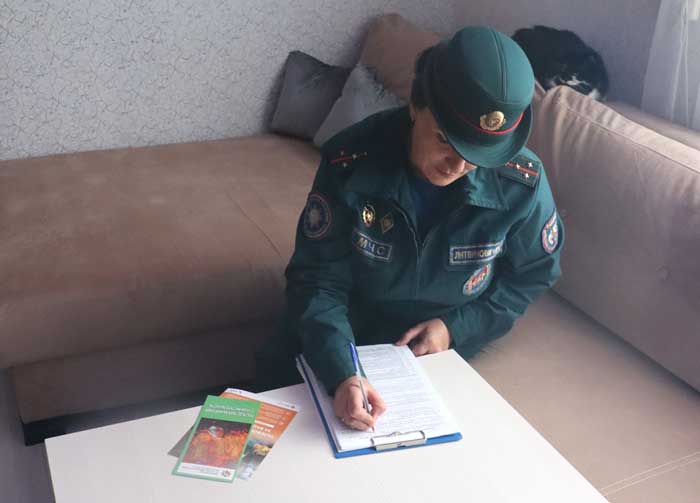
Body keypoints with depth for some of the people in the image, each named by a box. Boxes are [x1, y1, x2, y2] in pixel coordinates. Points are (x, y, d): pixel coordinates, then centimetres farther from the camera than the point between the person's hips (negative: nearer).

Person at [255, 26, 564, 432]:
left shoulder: (523, 183, -24)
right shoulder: (350, 163, -28)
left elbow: (534, 273, -5)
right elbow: (318, 280, -25)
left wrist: (457, 328, -18)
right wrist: (341, 374, -42)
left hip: (440, 343, 0)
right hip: (354, 327, 1)